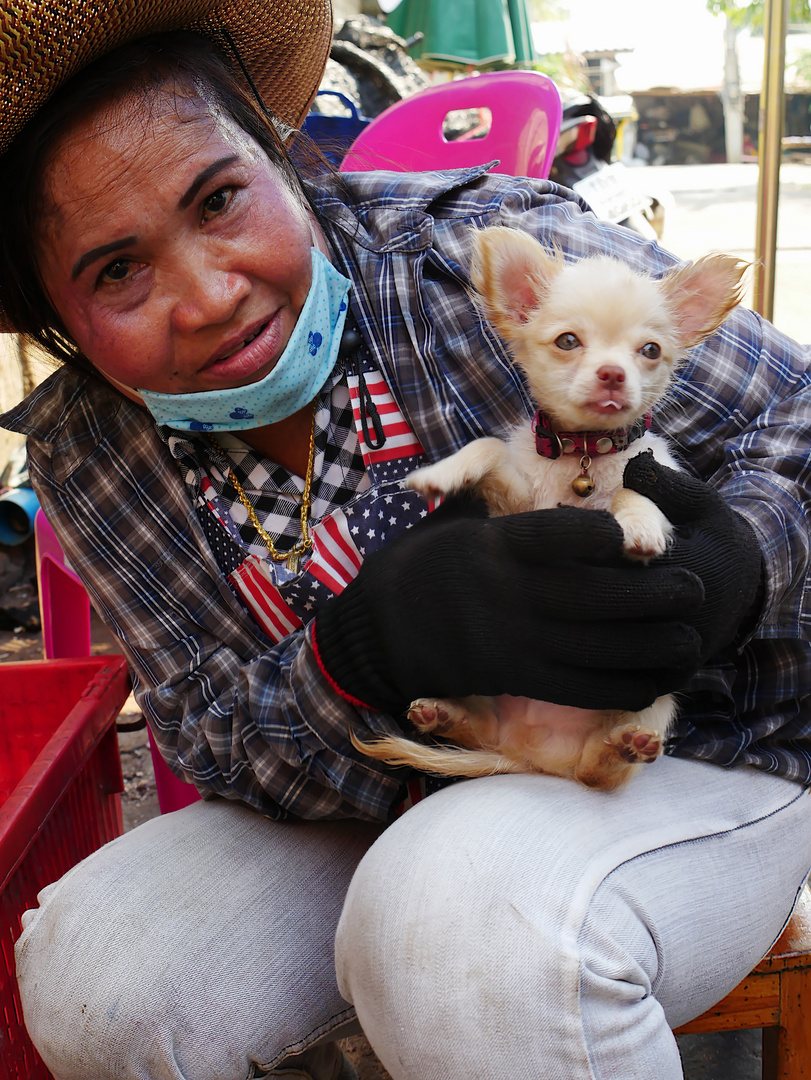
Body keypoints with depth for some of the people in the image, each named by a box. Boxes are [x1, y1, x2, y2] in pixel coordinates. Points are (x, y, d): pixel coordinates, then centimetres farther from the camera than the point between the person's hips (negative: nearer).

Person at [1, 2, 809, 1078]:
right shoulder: (86, 456, -7)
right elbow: (213, 738, -8)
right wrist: (366, 649, -31)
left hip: (692, 755, -3)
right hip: (389, 811, 4)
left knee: (470, 922, -36)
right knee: (88, 980, -14)